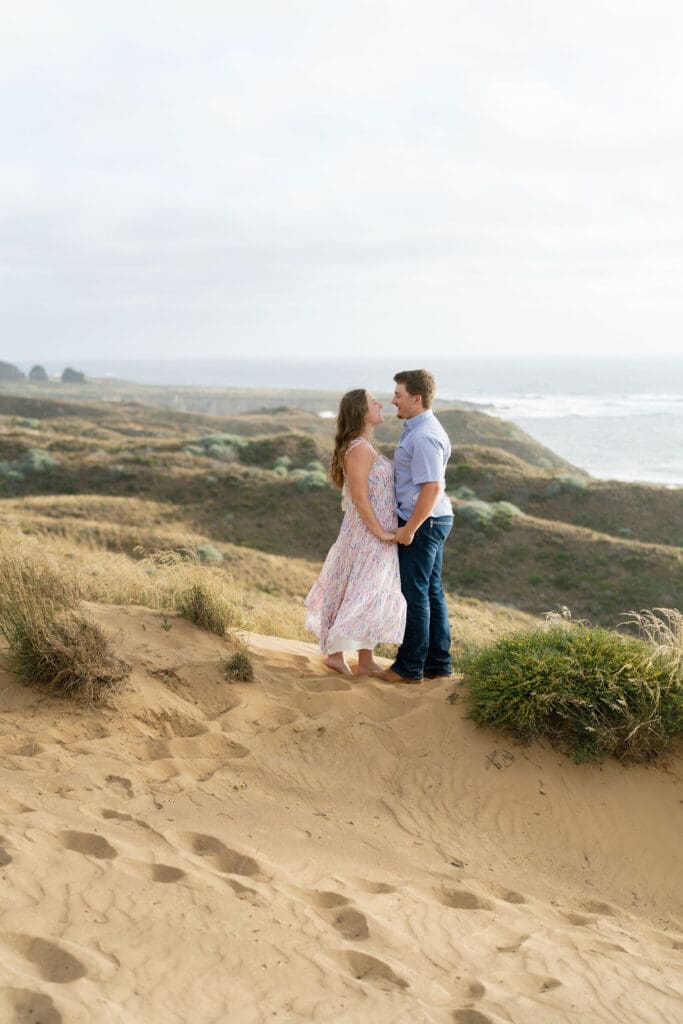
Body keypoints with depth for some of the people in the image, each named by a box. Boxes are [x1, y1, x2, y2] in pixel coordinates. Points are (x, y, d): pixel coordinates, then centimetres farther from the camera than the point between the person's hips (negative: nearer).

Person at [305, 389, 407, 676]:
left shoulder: (364, 447, 12)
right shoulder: (359, 449, -19)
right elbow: (360, 498, -22)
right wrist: (382, 533, -17)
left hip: (373, 536, 10)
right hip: (368, 536, -10)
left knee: (371, 596, 13)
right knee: (363, 596, -2)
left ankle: (366, 661, 20)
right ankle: (335, 652, 7)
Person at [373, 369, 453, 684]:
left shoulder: (423, 437, -21)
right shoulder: (419, 428, 13)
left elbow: (432, 488, -26)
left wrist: (409, 528, -22)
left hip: (422, 523, -10)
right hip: (433, 521, 10)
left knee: (415, 595, -2)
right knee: (432, 592, 14)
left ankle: (410, 667, 8)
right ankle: (438, 663, 21)